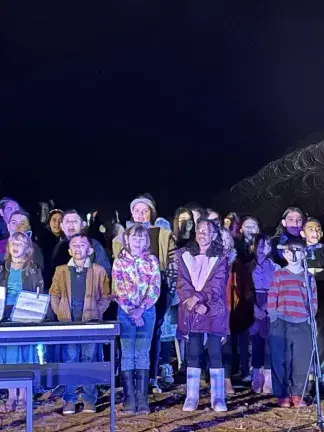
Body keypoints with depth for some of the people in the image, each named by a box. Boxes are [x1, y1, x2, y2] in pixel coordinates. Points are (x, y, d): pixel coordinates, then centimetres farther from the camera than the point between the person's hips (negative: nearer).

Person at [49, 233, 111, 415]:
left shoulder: (98, 271, 4)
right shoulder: (61, 271, 9)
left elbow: (106, 296, 6)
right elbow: (54, 295, 10)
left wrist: (97, 313, -5)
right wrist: (60, 313, -1)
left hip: (91, 323, -1)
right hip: (68, 323, 1)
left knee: (90, 361, 3)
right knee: (69, 361, 3)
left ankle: (89, 400, 11)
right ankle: (70, 400, 10)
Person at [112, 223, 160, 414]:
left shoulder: (152, 261, 5)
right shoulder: (119, 262, 3)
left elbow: (155, 289, -1)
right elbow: (118, 290, -3)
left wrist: (141, 310, -11)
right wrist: (131, 312, -10)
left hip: (147, 311, 1)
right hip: (126, 312, 0)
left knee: (143, 354, 1)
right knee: (127, 354, -1)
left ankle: (142, 399, 2)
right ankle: (130, 399, 3)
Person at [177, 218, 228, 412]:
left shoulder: (220, 259, 4)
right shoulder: (185, 256, 8)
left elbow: (216, 285, -7)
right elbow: (182, 283, 0)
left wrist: (197, 298, -19)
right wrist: (194, 304, -13)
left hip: (213, 312, -1)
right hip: (190, 311, 1)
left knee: (215, 354, -2)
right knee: (193, 355, 4)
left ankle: (218, 398, 4)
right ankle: (192, 397, 9)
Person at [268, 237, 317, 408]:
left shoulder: (309, 277, 11)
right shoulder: (278, 275, 5)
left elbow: (314, 301, 11)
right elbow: (271, 299, 1)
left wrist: (310, 318, -1)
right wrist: (273, 320, -5)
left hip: (303, 326, 2)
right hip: (281, 325, -2)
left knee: (302, 362, 2)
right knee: (280, 361, 1)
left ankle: (297, 395, 15)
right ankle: (282, 395, 12)